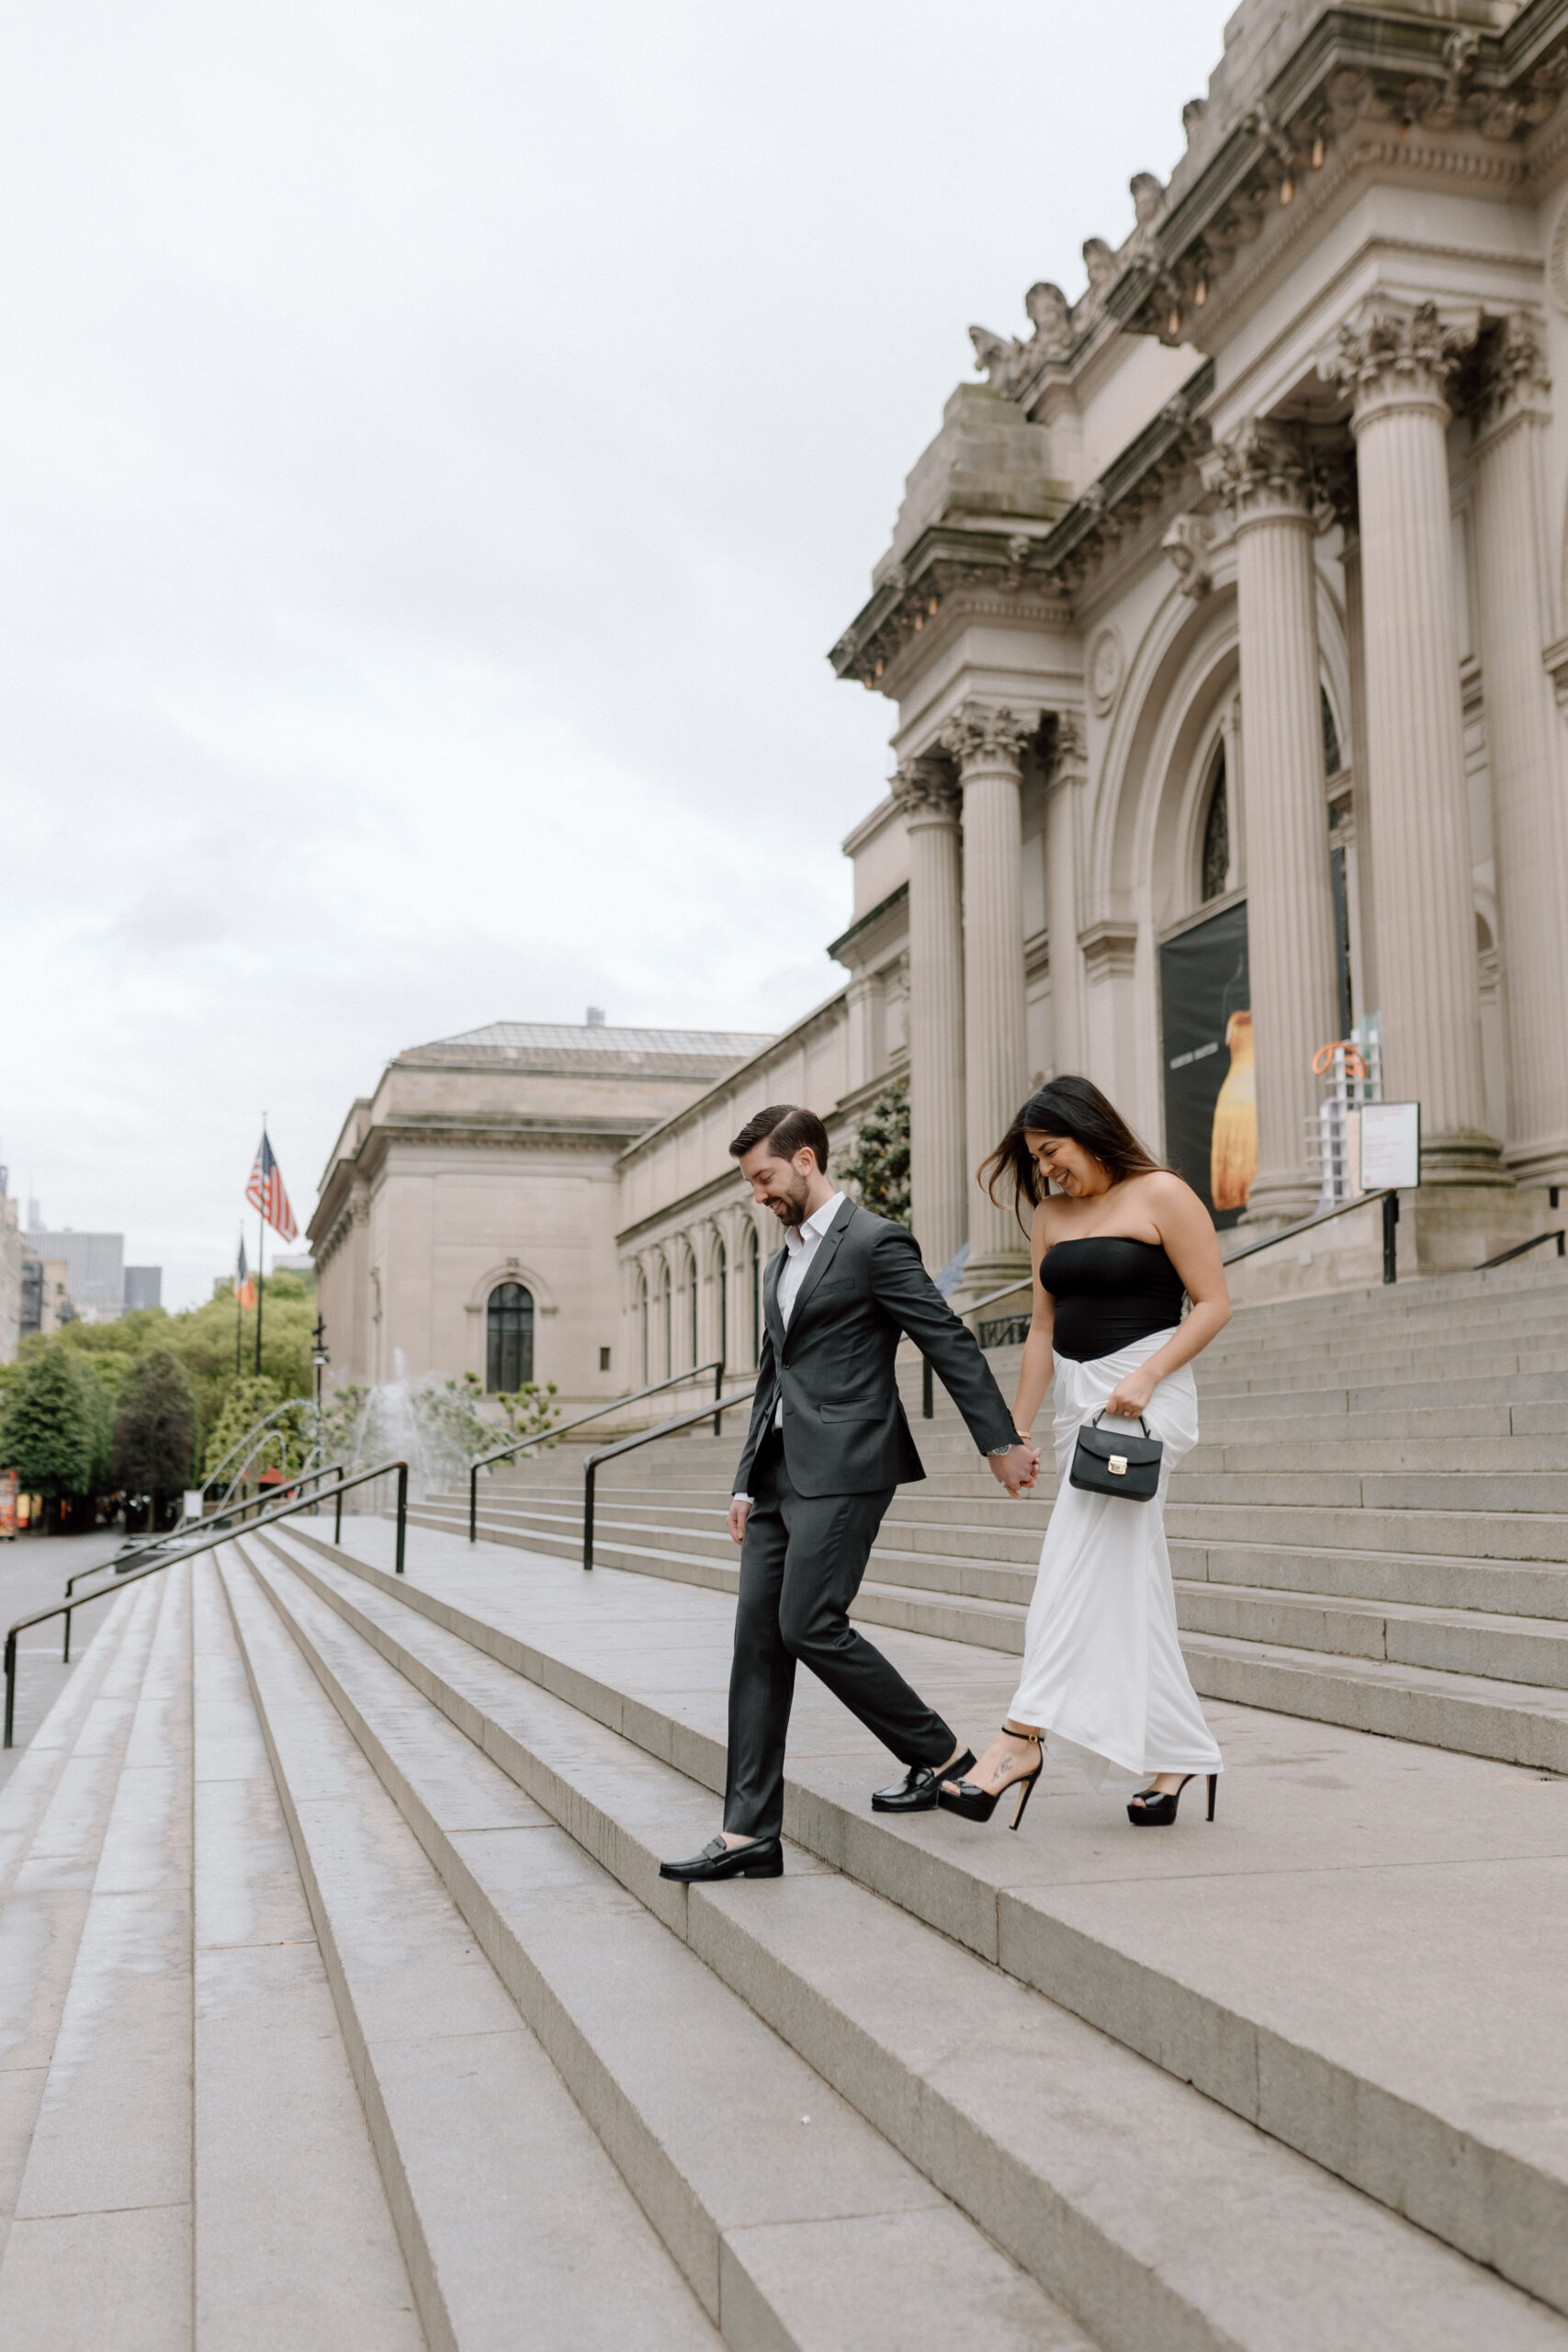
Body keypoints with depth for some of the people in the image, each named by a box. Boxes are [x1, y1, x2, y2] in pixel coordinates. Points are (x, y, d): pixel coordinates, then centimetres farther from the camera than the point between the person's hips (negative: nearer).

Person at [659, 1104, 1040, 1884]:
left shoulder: (874, 1242, -6)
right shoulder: (782, 1262, 21)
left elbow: (951, 1344, -8)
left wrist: (1001, 1444, -9)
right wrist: (746, 1484, 20)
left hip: (843, 1469, -9)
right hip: (780, 1472, 9)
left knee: (811, 1625, -13)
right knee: (758, 1639, 3)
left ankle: (940, 1755, 7)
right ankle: (749, 1833, 5)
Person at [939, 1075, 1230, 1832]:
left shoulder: (1161, 1195, -5)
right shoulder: (1052, 1213, 14)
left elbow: (1214, 1304, -7)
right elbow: (1044, 1326, 15)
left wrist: (1144, 1377, -18)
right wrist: (1017, 1427, 10)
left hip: (1146, 1392, -7)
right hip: (1079, 1396, 7)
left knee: (1079, 1567, -16)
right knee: (1130, 1587, 7)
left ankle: (1023, 1737, -19)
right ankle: (1177, 1753, 13)